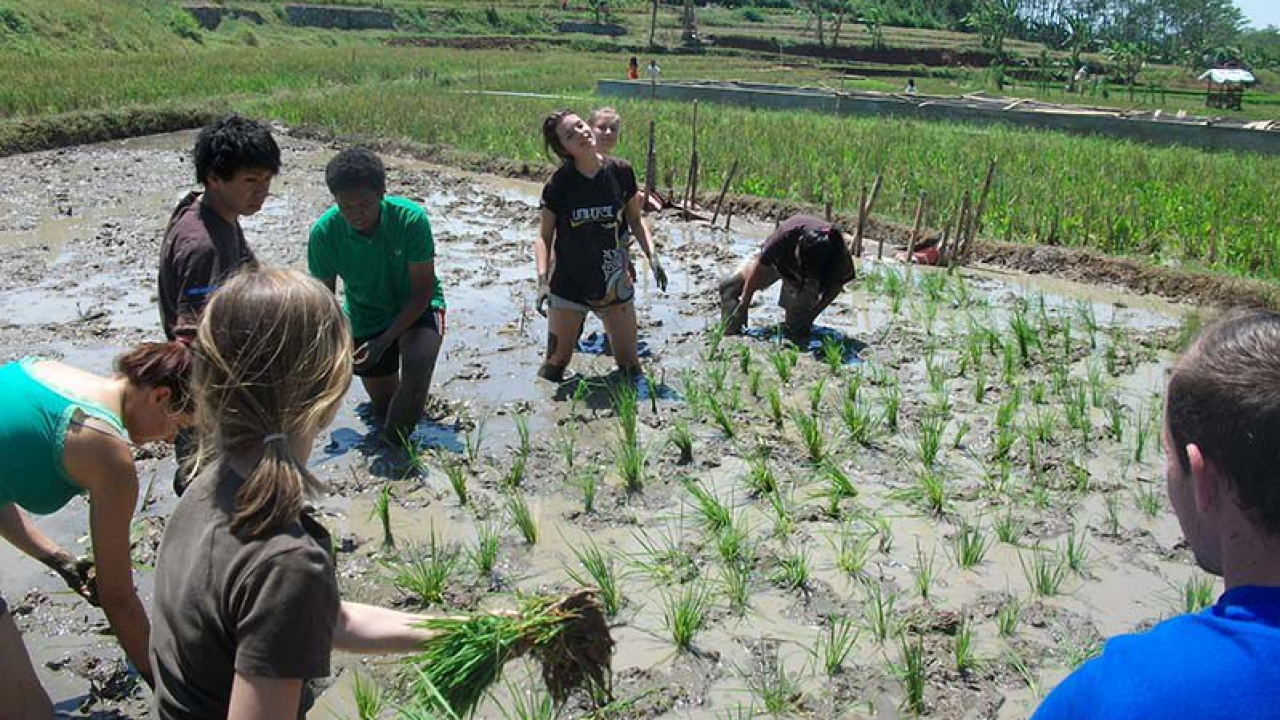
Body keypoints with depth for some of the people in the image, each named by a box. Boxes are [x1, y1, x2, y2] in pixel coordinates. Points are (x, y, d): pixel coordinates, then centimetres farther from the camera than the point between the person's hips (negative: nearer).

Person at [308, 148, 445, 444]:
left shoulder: (411, 218, -28)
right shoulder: (324, 233, -22)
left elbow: (423, 290, -21)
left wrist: (383, 342, -28)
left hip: (416, 307, -2)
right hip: (366, 317, 3)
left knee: (417, 369, -33)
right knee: (384, 407, 10)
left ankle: (394, 446, -12)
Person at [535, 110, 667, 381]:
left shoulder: (620, 172, -4)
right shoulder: (559, 183, -8)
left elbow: (635, 219, 9)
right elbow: (544, 236, -3)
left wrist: (652, 256, -3)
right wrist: (542, 278, -16)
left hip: (614, 284, 2)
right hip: (568, 285, -1)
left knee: (629, 364, 6)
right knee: (555, 363, 2)